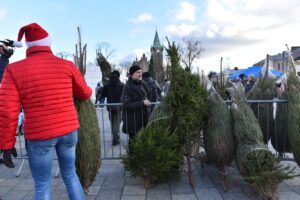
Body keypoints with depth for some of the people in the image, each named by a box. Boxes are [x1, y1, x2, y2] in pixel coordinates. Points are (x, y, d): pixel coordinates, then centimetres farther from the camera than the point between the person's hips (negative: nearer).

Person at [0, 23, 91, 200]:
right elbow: (85, 93, 11)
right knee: (70, 174, 22)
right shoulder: (67, 65, -3)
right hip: (69, 131, 3)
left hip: (39, 136, -2)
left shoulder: (14, 70, -8)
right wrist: (87, 92, 35)